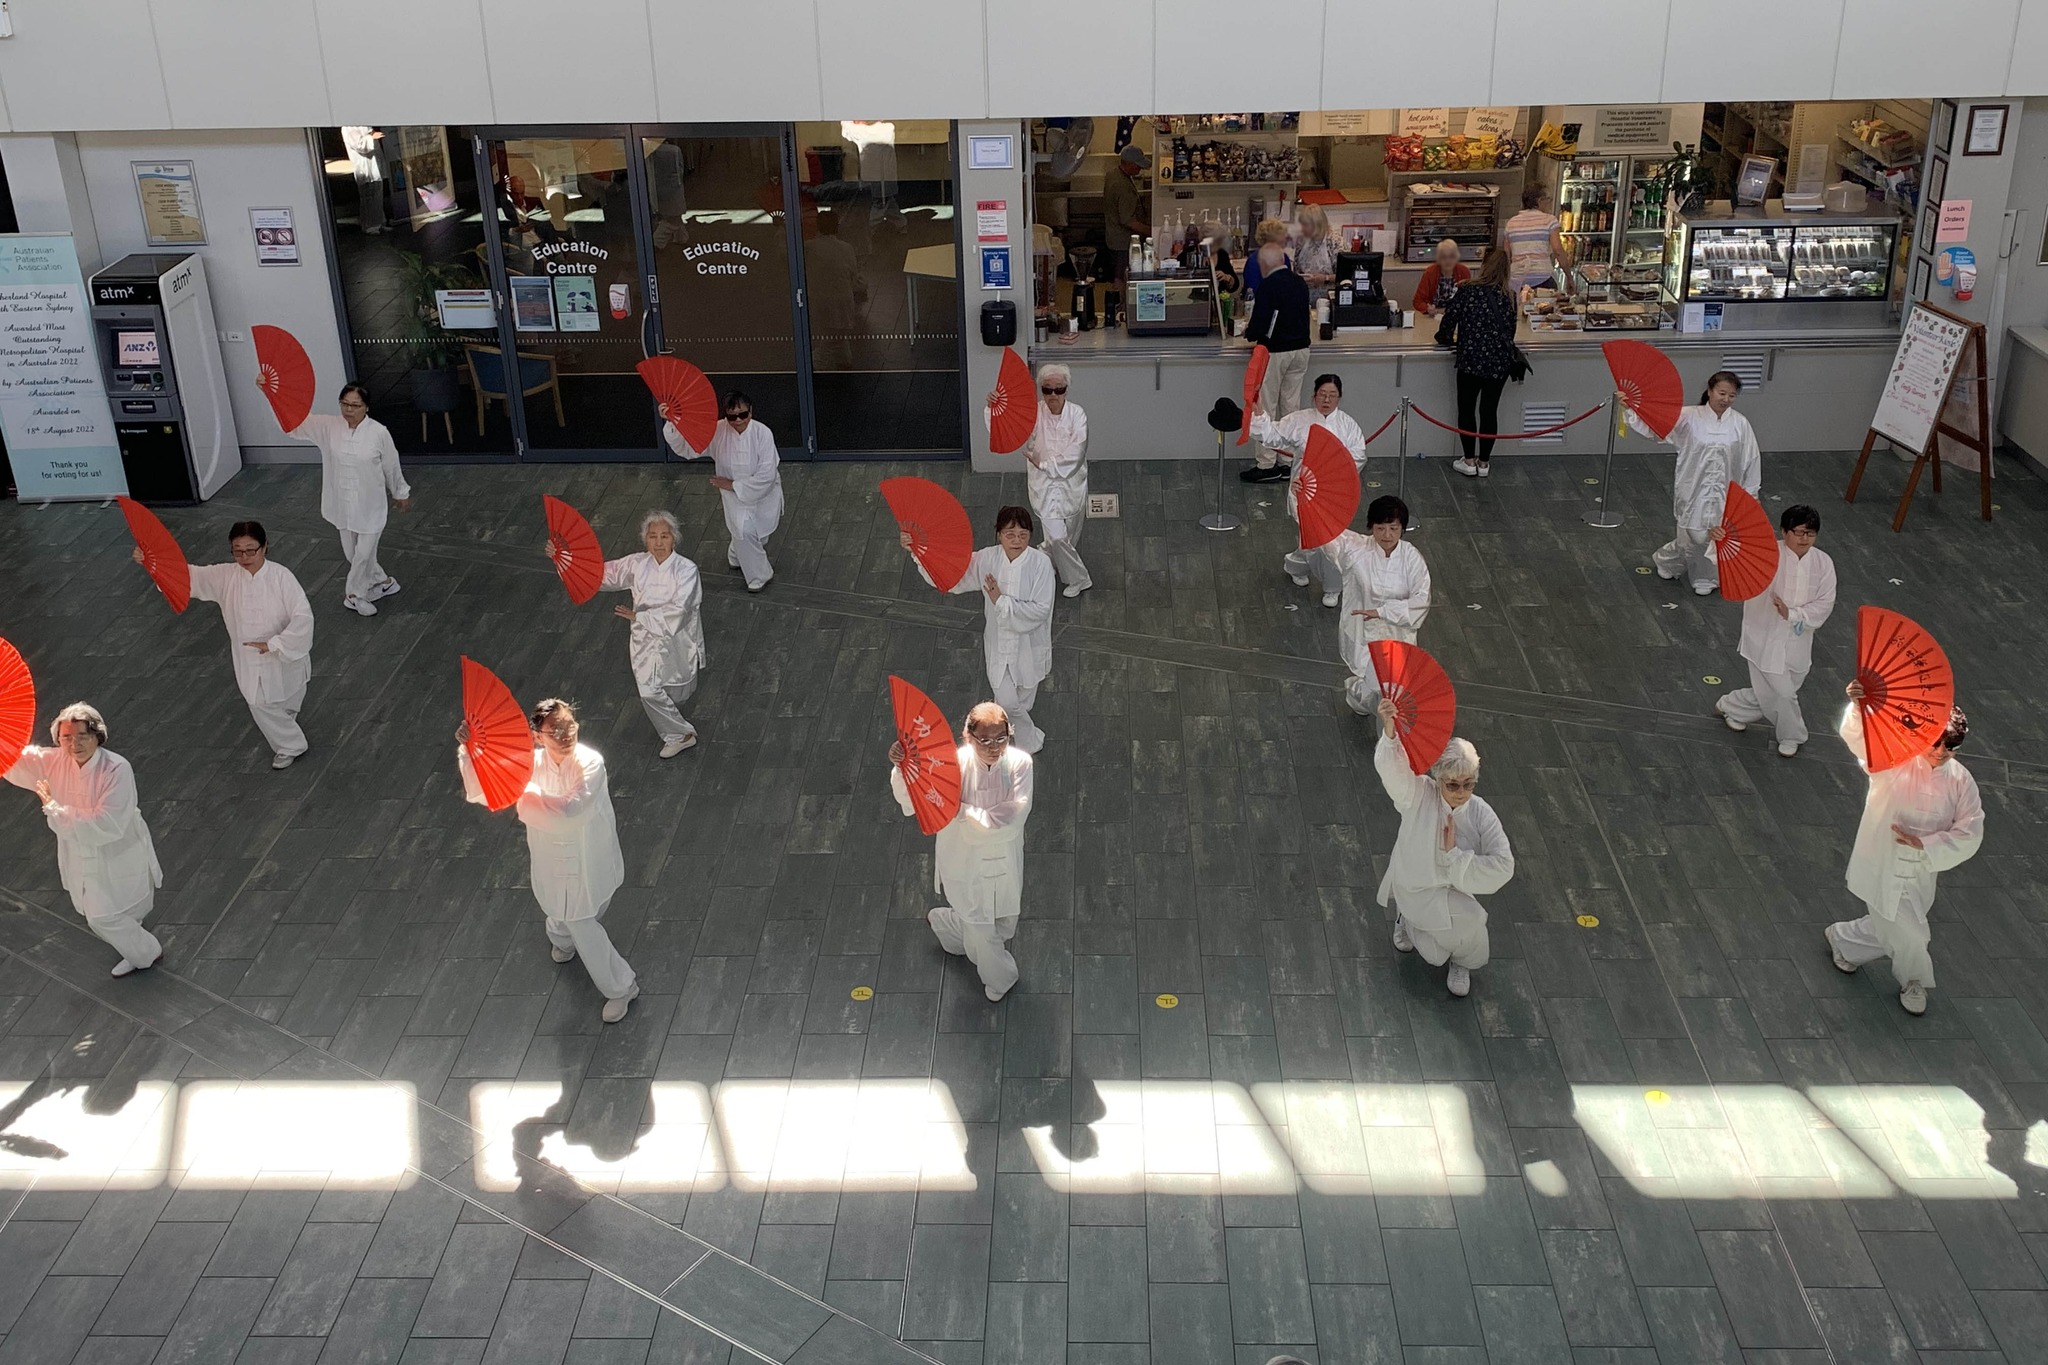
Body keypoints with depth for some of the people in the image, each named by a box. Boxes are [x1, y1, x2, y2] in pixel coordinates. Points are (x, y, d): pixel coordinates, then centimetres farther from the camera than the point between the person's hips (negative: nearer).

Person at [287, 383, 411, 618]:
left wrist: (401, 493, 10)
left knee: (364, 553, 4)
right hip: (343, 503, 3)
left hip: (370, 504, -3)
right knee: (351, 552, 17)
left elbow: (391, 466, -3)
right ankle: (382, 582, 41)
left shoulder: (378, 432, -16)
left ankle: (354, 595, 27)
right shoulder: (328, 427, -10)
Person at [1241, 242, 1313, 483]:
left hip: (1274, 352, -7)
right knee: (1291, 408, 12)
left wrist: (1249, 333, 3)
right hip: (1300, 349, 7)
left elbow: (1259, 325, -20)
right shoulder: (1299, 283, 6)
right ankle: (1290, 462, 17)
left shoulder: (1268, 285, -16)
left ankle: (1267, 466, 3)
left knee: (1265, 409, 2)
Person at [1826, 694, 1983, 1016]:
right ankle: (1913, 982, 35)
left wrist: (1924, 843, -23)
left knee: (1891, 930, 20)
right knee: (1909, 933, 3)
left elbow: (1969, 835, -9)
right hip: (1882, 867, -4)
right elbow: (1857, 736, -34)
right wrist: (1858, 708, -55)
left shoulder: (1961, 782, -7)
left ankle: (1843, 938, 50)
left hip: (1920, 874, 4)